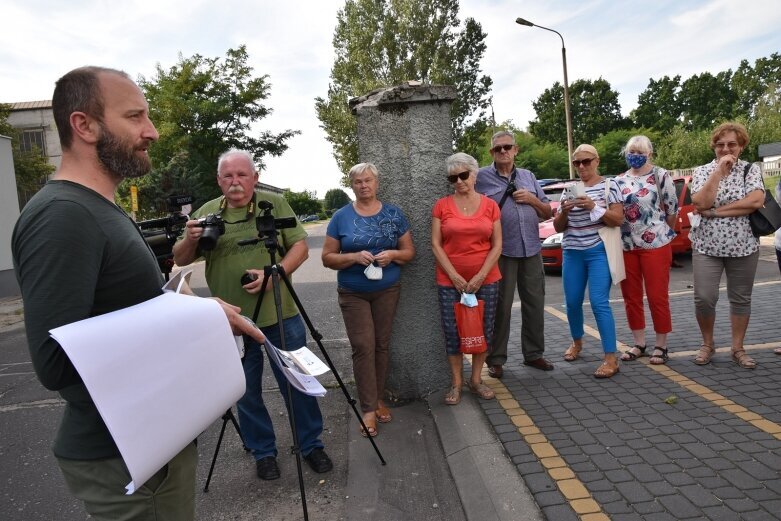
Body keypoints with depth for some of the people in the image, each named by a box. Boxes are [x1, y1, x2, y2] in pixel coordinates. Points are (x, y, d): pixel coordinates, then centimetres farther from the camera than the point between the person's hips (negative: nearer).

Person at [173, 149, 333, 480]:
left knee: (297, 384, 10)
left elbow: (300, 247, -3)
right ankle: (263, 452, 32)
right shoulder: (205, 213, 6)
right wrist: (189, 238, -14)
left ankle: (311, 445, 29)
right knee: (247, 393, 13)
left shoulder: (275, 204, 1)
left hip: (281, 315, -1)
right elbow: (180, 260, 8)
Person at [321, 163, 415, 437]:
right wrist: (355, 256, -20)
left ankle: (379, 400, 23)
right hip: (353, 294, -1)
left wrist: (393, 254, -16)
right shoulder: (341, 217, -2)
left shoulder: (394, 214, 2)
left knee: (381, 345, 8)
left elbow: (409, 251, 6)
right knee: (363, 347, -6)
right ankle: (368, 409, 4)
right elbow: (328, 257, -3)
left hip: (387, 291, 2)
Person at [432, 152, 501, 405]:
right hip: (450, 281, -1)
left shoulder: (490, 205, 3)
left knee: (484, 330, 7)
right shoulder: (442, 206, 0)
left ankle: (476, 379, 25)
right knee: (453, 332, 2)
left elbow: (497, 245, 1)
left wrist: (480, 276, -9)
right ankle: (456, 383, 17)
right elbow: (436, 244, -3)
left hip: (486, 280, 1)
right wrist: (455, 276, -10)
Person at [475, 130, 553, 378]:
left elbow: (547, 212, 17)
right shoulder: (482, 177, 0)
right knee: (501, 307, 1)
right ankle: (495, 359, 12)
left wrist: (533, 200, -2)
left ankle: (533, 354, 25)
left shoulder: (528, 177, 15)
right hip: (501, 252, -5)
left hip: (532, 250, 5)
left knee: (535, 304, 10)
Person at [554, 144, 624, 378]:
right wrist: (564, 211, -10)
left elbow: (618, 220, -7)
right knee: (572, 302, 9)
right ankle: (577, 341, 34)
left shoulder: (609, 186, 1)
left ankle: (611, 358, -5)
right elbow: (558, 227, 11)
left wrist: (593, 206, -20)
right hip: (572, 252, 4)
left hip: (599, 251, -4)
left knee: (599, 302, -12)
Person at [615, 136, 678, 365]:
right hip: (626, 245, 4)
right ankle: (639, 343, 22)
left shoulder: (661, 176, -2)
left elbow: (672, 210, 1)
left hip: (655, 244, -4)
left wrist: (663, 233, 7)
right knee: (631, 296, 9)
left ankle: (661, 345, 14)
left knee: (658, 296, 0)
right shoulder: (619, 181, 10)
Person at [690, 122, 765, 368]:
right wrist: (719, 170, -16)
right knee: (703, 298, -6)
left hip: (743, 246, 1)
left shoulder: (751, 170, 3)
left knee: (741, 298, 9)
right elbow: (701, 203, -15)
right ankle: (707, 344, 15)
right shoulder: (702, 171, 3)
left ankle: (738, 349, 22)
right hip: (707, 246, -1)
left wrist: (715, 212, -17)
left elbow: (756, 201, -14)